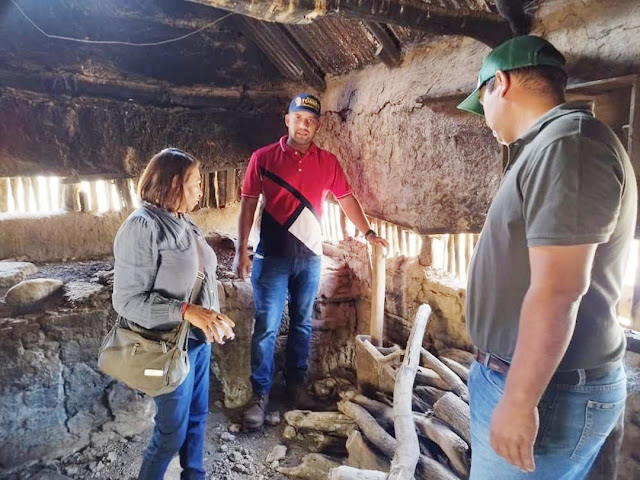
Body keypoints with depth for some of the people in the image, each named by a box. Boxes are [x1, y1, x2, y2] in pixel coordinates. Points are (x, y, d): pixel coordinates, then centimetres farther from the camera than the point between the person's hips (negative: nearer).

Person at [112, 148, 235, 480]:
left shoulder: (182, 221, 3)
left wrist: (213, 318, 6)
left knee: (197, 416, 21)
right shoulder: (142, 227, -20)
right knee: (172, 431, 9)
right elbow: (128, 300, -21)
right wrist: (186, 311, -29)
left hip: (199, 339, 8)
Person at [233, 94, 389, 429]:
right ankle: (260, 395, 13)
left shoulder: (328, 162, 5)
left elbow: (346, 199, 10)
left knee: (302, 323, 13)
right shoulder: (263, 158, -2)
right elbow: (248, 204, -1)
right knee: (266, 327, 0)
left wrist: (368, 233, 3)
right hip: (272, 257, -2)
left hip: (310, 256, 3)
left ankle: (297, 382, 30)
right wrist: (241, 249, -5)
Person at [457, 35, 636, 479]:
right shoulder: (549, 146, 13)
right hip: (520, 374, 9)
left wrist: (519, 400, -21)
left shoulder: (568, 144, -19)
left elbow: (558, 291, -26)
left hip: (549, 390, -9)